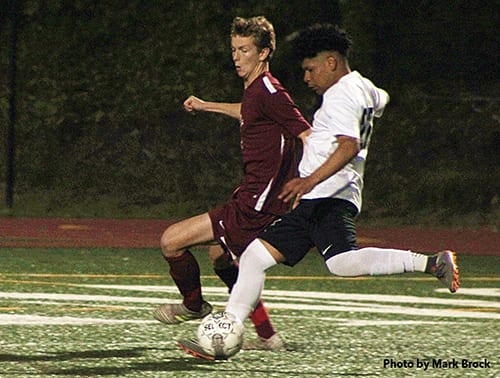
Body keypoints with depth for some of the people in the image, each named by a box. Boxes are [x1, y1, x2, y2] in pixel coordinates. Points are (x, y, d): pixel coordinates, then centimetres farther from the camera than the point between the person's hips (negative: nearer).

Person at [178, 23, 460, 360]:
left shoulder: (340, 95, -8)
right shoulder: (365, 89, 22)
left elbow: (349, 146, -24)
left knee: (342, 262, -31)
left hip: (328, 197, -10)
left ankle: (432, 263, -28)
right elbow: (380, 100, 49)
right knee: (255, 256, 5)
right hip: (314, 203, 10)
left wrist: (311, 180, -35)